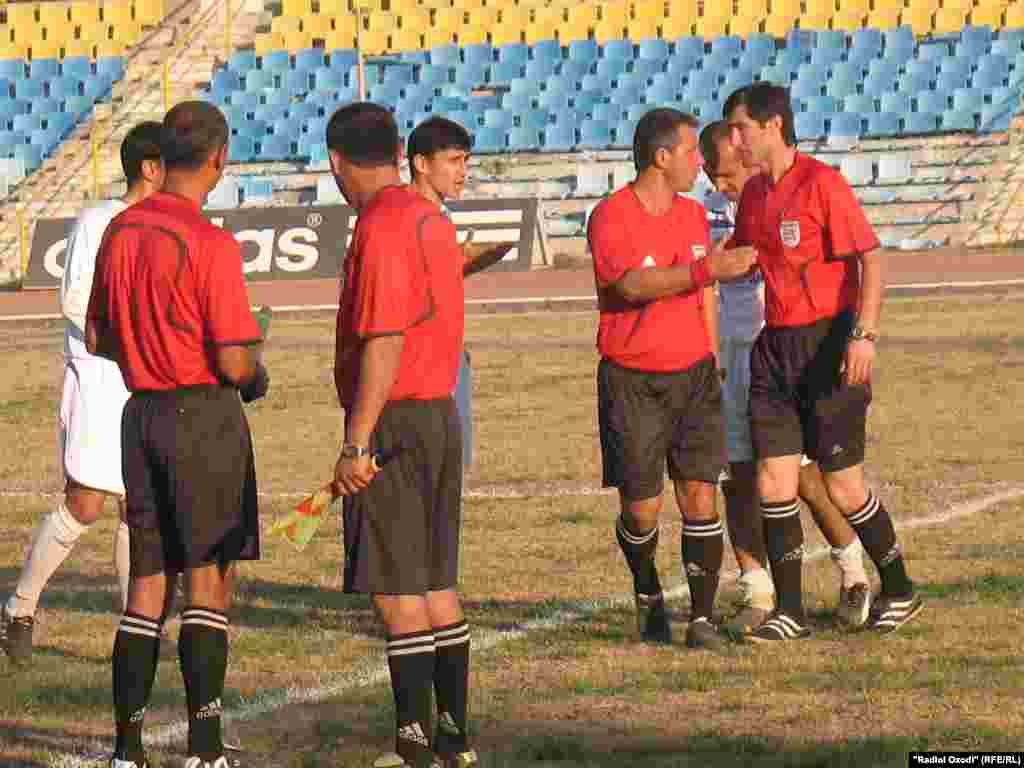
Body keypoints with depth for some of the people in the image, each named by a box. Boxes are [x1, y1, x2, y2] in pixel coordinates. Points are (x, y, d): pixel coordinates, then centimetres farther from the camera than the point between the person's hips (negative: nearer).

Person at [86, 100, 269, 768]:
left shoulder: (121, 232, 6)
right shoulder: (210, 245, -16)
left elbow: (98, 339, 14)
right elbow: (233, 363, -17)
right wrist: (255, 367, 5)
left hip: (141, 412, 7)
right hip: (204, 416, -7)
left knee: (147, 587, 10)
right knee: (210, 581, -1)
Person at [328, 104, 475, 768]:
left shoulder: (381, 229, -15)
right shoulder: (430, 217, 13)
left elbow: (382, 344, -21)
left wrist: (356, 445, -20)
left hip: (394, 421, -9)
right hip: (441, 414, 9)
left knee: (397, 590, -5)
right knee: (437, 584, 13)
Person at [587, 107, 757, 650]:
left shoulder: (694, 215, 10)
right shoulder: (611, 218, -11)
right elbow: (631, 284, -27)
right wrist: (707, 269, -33)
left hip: (692, 375, 4)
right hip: (631, 380, -4)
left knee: (699, 498, -6)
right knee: (641, 508, -1)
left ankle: (701, 620, -2)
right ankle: (648, 596, 27)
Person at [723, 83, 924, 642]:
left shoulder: (821, 182, -12)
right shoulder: (753, 194, 11)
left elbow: (871, 259, -16)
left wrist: (864, 334, -24)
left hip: (827, 341, -7)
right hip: (774, 345, 7)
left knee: (842, 487, -1)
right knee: (773, 484, -1)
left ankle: (899, 592, 17)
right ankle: (789, 611, 5)